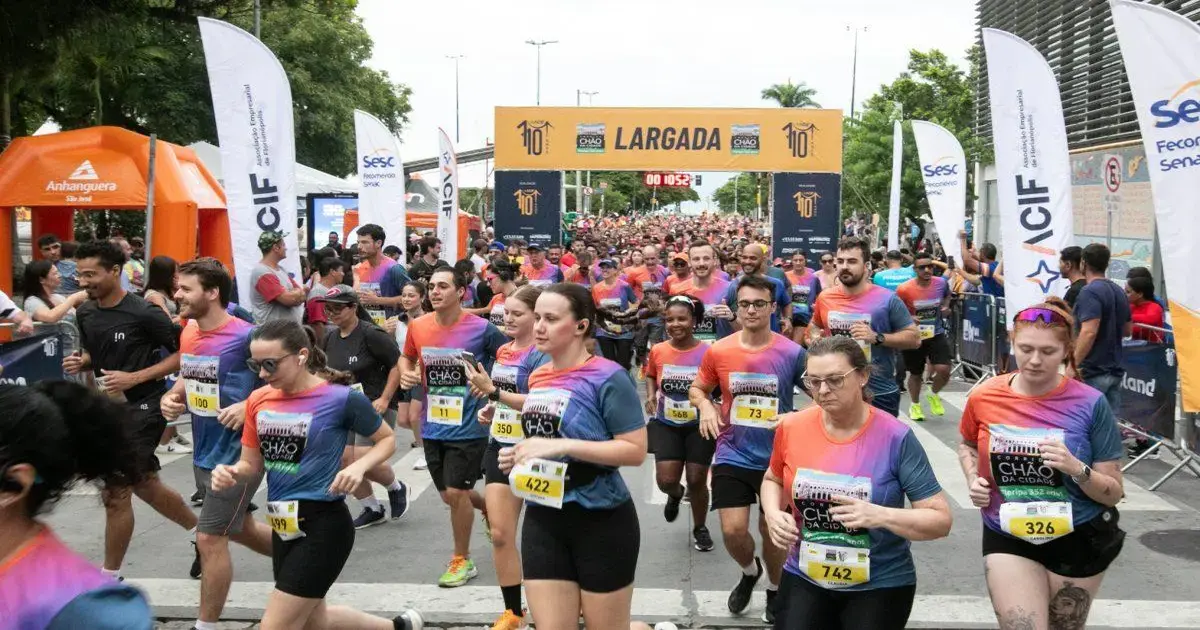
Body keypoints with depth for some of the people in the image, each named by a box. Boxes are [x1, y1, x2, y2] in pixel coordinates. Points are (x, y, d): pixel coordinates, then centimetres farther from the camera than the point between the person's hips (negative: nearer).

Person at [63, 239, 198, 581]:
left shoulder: (144, 313, -19)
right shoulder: (84, 313, 4)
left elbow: (184, 354, -15)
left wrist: (134, 378, -22)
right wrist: (80, 362, -4)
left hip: (141, 408, -8)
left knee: (115, 492, -5)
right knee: (145, 485, 17)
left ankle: (110, 577, 12)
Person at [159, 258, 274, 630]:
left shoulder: (245, 336, -21)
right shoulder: (188, 335, 3)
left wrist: (249, 406, -27)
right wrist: (172, 398, -1)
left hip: (236, 455, -9)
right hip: (203, 453, 9)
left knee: (210, 539, -4)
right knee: (240, 528, 22)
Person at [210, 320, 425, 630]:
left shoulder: (341, 398, -15)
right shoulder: (258, 400, 1)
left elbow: (387, 438, -1)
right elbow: (252, 464, 10)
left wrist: (359, 466, -19)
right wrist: (230, 473, -12)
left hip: (323, 525, -8)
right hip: (283, 526, 8)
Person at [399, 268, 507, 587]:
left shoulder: (482, 329, -14)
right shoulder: (417, 326, -1)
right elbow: (407, 357, 17)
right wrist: (406, 373, -4)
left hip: (469, 426, -5)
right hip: (433, 426, 5)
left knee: (456, 492, -5)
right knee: (449, 495, 14)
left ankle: (462, 560, 16)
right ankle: (488, 507, 47)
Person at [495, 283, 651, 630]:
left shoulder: (608, 378, -15)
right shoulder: (538, 378, 6)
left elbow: (636, 450, -18)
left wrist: (562, 446, -23)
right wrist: (519, 455, 2)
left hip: (602, 522, -6)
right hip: (542, 521, 6)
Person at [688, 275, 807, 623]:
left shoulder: (793, 353, -12)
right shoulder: (718, 351, -7)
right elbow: (697, 389, 9)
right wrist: (705, 406, -13)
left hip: (777, 458, -1)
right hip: (733, 456, 1)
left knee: (774, 531, 11)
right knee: (733, 530, -5)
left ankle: (775, 589, 39)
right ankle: (749, 571, 30)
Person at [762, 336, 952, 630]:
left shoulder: (896, 438, -16)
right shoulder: (791, 428, -6)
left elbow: (941, 520, -13)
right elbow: (773, 479, 15)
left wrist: (881, 516, -28)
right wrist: (773, 514, -5)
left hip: (880, 586, -2)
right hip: (805, 579, 3)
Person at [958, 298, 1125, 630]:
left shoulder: (1090, 404, -14)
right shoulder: (984, 397, -9)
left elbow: (1114, 494, -10)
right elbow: (968, 446, 15)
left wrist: (1076, 468, -28)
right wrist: (973, 480, -5)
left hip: (1078, 539, 0)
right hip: (1007, 537, 0)